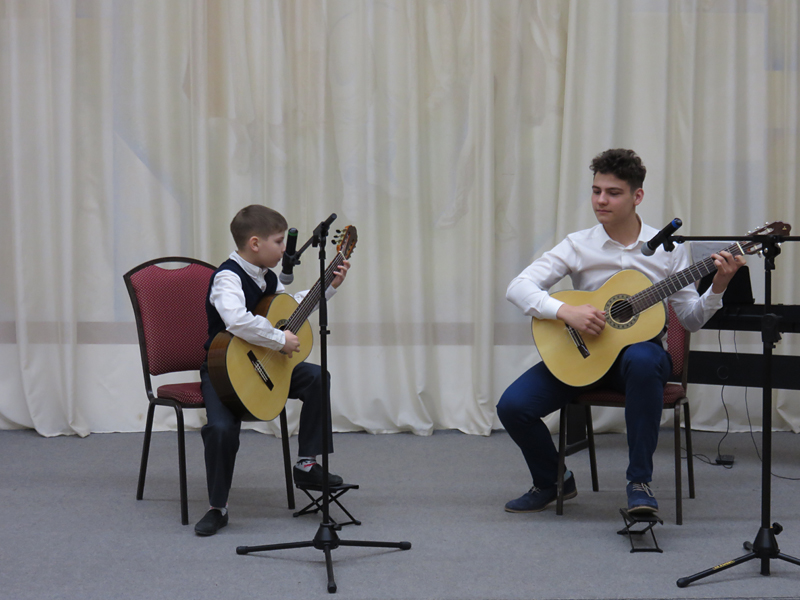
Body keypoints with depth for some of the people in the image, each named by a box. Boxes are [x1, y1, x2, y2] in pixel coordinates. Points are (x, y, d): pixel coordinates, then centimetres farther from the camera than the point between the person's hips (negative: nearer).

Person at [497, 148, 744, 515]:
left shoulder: (667, 248, 2)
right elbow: (517, 288, -11)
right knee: (513, 405, -19)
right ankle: (552, 481, 12)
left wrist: (717, 289, -15)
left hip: (640, 345, -1)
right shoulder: (579, 245, -1)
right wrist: (565, 311, -26)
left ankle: (639, 482, -28)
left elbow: (690, 320, 4)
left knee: (642, 360, -41)